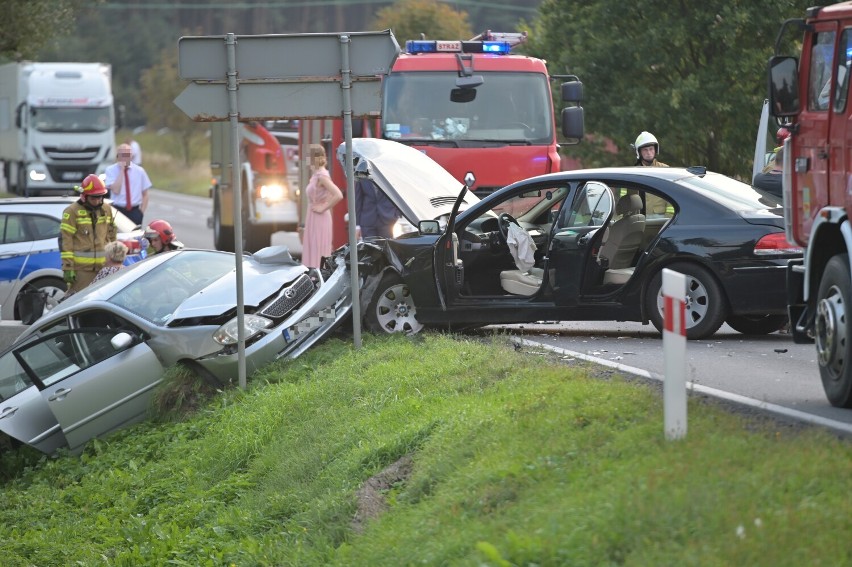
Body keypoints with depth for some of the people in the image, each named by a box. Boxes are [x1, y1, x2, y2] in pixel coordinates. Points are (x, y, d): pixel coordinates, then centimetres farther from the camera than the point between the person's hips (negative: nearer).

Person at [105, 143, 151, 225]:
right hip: (118, 211, -1)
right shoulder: (111, 170, 1)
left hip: (135, 212, 1)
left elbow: (145, 194, 11)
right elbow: (115, 190, -14)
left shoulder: (139, 170, 7)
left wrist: (141, 212, 0)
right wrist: (121, 170, -12)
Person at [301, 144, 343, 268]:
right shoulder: (316, 174, 11)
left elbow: (338, 196, -27)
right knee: (312, 252, 11)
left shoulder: (322, 176, -17)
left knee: (318, 252, -8)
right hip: (313, 219, 10)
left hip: (319, 219, -10)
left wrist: (323, 208, -19)